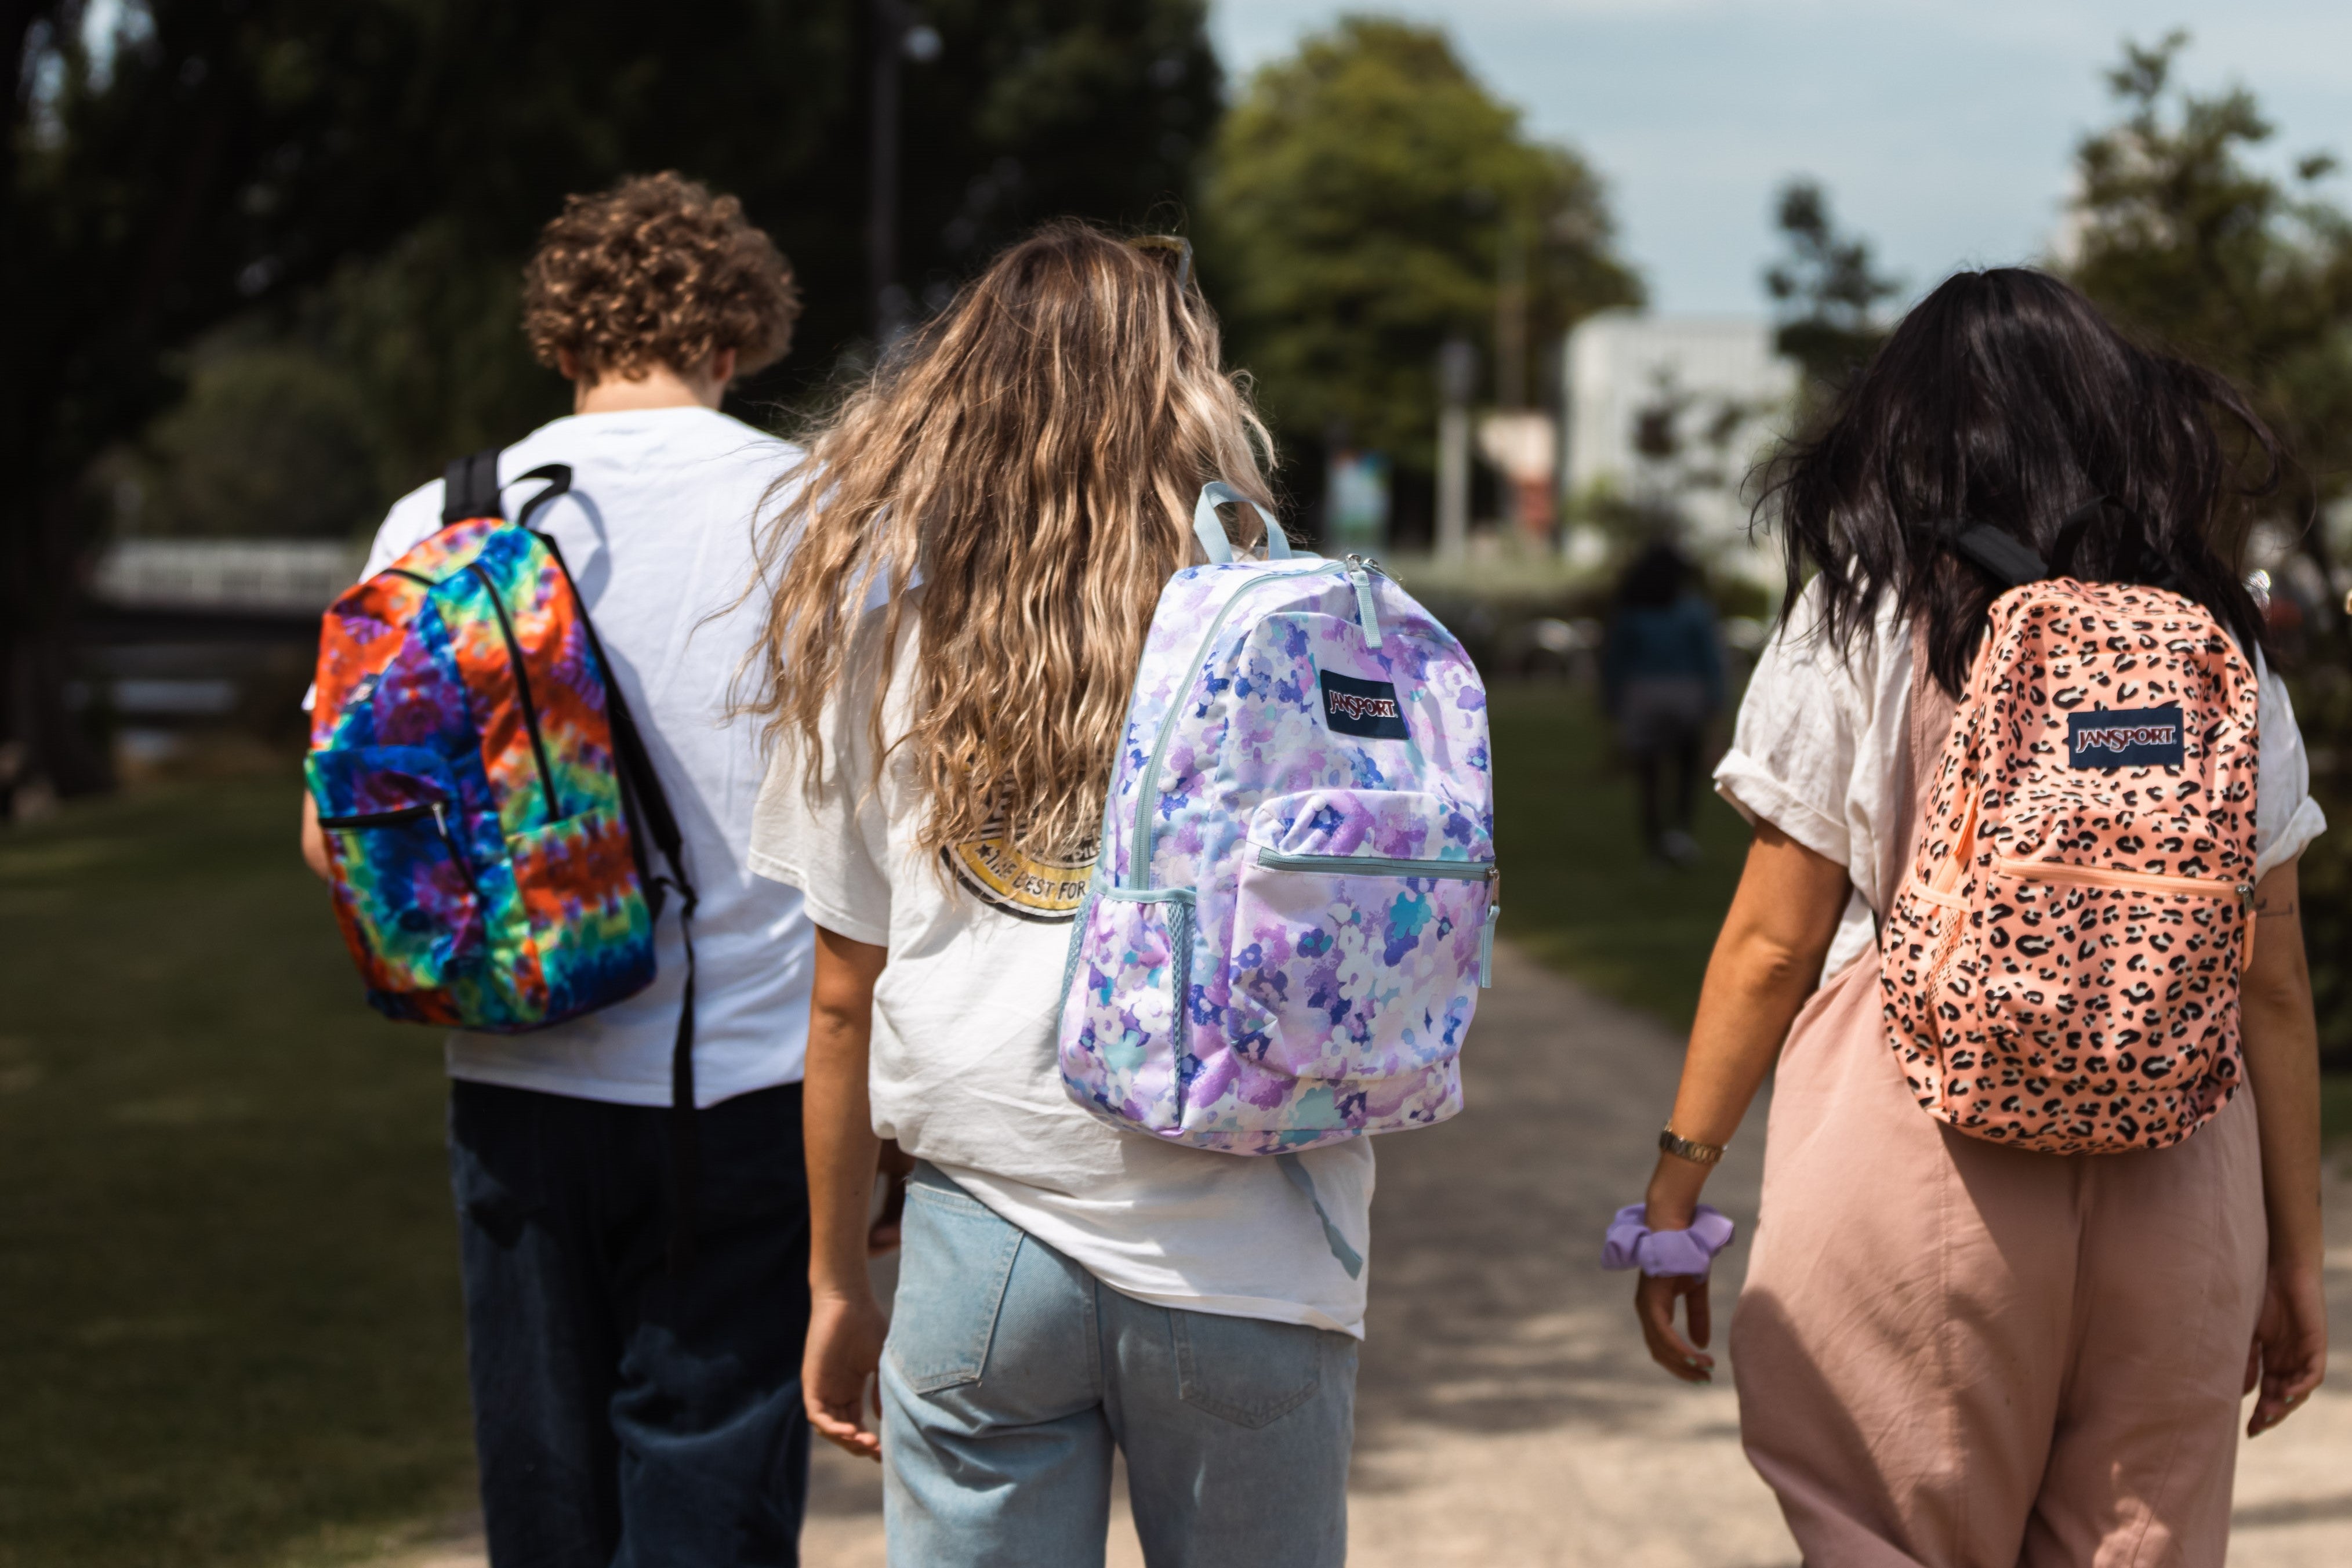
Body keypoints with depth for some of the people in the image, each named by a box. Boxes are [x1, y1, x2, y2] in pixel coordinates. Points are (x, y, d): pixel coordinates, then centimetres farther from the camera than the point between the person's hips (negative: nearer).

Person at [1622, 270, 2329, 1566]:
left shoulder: (1864, 619, 0)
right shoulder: (2216, 646, 9)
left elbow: (1772, 941, -2)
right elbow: (2272, 987, 8)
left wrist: (1675, 1189, 5)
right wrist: (2295, 1259, 14)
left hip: (1915, 1160, -3)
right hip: (2175, 1200, 3)